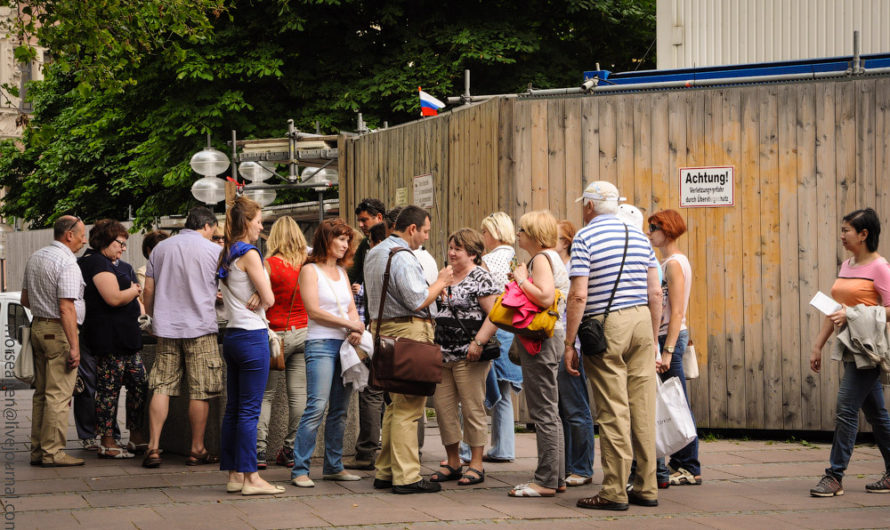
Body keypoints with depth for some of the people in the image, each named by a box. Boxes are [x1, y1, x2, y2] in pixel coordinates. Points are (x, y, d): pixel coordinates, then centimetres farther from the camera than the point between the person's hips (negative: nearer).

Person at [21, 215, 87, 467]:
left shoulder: (34, 258, 13)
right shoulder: (66, 262, -15)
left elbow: (25, 299, 21)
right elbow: (66, 307, -21)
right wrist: (74, 346, -21)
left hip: (38, 326, 9)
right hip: (59, 331, -9)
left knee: (41, 393, 13)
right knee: (58, 394, -6)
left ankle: (37, 450, 15)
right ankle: (52, 452, -6)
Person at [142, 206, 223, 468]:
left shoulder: (160, 248, 10)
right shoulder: (213, 250, -1)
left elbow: (148, 291, 10)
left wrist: (154, 318, 24)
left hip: (166, 328, 4)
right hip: (200, 328, -4)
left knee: (162, 387, 3)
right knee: (200, 392, 3)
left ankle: (153, 447, -3)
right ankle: (197, 450, 8)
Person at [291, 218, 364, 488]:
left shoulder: (342, 273, 20)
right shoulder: (310, 270, -1)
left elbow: (352, 309, 15)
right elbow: (313, 309, -10)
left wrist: (357, 329, -6)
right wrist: (349, 323, -11)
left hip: (345, 344, 7)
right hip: (321, 344, -7)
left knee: (340, 410, 8)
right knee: (317, 407, -14)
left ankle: (333, 466, 15)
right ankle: (300, 470, -12)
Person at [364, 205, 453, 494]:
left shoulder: (374, 253, 17)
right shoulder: (402, 258, -15)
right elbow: (418, 301, -19)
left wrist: (434, 286, 20)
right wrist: (440, 283, -2)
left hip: (383, 329, 10)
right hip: (408, 332, -10)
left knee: (396, 404, 15)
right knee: (409, 407, -9)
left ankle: (385, 471, 17)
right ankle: (406, 476, -9)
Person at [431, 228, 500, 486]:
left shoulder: (480, 277, -7)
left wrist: (478, 342, -22)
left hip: (468, 357, -8)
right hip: (443, 356, 8)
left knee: (472, 409, -2)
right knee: (443, 407, 7)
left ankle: (476, 465, 5)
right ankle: (453, 462, 17)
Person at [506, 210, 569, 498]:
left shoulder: (541, 258, -12)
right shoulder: (551, 257, 18)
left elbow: (545, 296, -26)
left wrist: (522, 280, -14)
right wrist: (522, 280, 14)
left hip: (541, 340, -11)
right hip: (548, 336, 11)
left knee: (543, 412, -8)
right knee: (550, 412, 14)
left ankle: (546, 481, -7)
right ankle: (557, 477, 18)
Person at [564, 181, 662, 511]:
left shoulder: (585, 238, -4)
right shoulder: (639, 237, 13)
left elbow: (579, 295, -11)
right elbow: (655, 293, 11)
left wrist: (569, 344, -7)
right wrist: (653, 338, 19)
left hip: (606, 325, -5)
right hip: (642, 321, 5)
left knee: (613, 411, -4)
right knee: (643, 409, 7)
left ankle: (614, 492, -3)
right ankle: (646, 488, 10)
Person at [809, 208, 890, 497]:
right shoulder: (846, 266, 14)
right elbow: (834, 310, 19)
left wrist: (852, 315, -21)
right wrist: (818, 345, 16)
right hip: (849, 348, 8)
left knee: (846, 409, -10)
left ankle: (835, 476, -6)